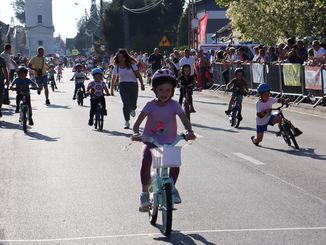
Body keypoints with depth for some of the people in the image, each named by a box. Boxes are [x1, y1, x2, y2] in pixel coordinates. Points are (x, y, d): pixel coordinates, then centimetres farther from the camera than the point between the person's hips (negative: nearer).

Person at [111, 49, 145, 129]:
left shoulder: (132, 64, -2)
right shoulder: (116, 67, 3)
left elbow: (138, 75, -1)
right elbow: (114, 79, 13)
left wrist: (142, 84, -7)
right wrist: (112, 89, 16)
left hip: (133, 85, 0)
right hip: (123, 86, 0)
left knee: (133, 104, -4)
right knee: (126, 104, -13)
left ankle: (132, 109, 36)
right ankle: (127, 122, -5)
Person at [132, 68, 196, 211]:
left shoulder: (174, 105, -7)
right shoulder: (151, 105, -8)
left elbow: (185, 120, -18)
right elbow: (138, 122, -14)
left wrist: (189, 132, -40)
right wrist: (136, 133, -35)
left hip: (169, 142, 1)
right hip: (151, 140, -1)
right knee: (146, 160, -27)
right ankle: (145, 193, -13)